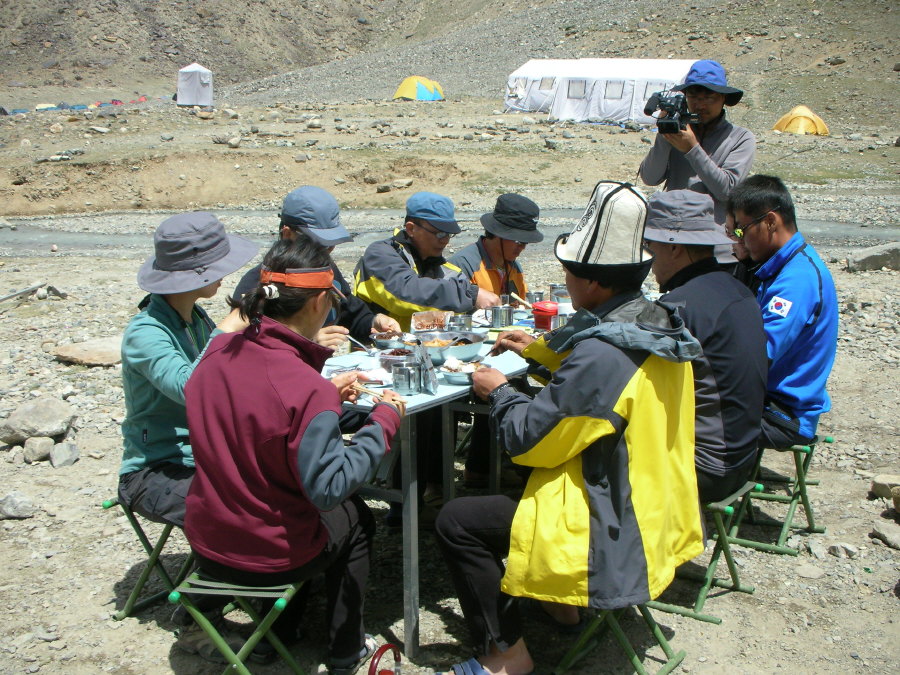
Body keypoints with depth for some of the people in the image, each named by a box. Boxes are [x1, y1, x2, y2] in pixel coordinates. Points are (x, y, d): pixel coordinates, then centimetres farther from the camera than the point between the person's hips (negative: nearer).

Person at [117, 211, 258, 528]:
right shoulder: (145, 333, -19)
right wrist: (226, 331, -27)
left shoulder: (195, 318, 6)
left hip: (203, 455, 7)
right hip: (153, 472, -7)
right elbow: (189, 389, -36)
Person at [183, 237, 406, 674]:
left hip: (207, 543, 6)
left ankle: (284, 626, 49)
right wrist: (383, 421, -19)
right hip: (270, 558, -6)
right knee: (356, 517, 24)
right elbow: (329, 489, -28)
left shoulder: (216, 353, -8)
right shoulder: (306, 388, -30)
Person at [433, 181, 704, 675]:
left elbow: (527, 440, -21)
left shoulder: (601, 354, -29)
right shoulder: (658, 327, 0)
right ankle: (556, 597, 36)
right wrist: (539, 349, 16)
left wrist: (498, 392, -4)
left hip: (615, 534, -10)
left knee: (456, 522, -4)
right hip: (656, 511, 10)